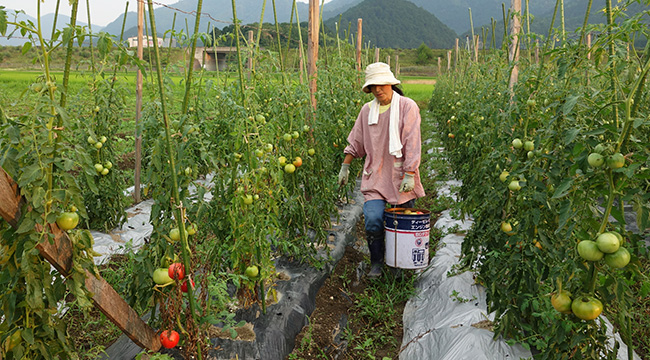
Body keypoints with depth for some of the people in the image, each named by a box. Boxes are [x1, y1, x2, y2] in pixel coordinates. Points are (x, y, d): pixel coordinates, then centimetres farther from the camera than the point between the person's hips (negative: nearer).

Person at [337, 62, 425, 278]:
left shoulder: (407, 107, -4)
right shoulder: (367, 110, 8)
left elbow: (412, 144, -10)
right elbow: (355, 142, 18)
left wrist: (410, 174, -17)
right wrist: (345, 166, 15)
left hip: (401, 176, -2)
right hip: (375, 176, 2)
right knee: (373, 220, -11)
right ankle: (376, 262, 12)